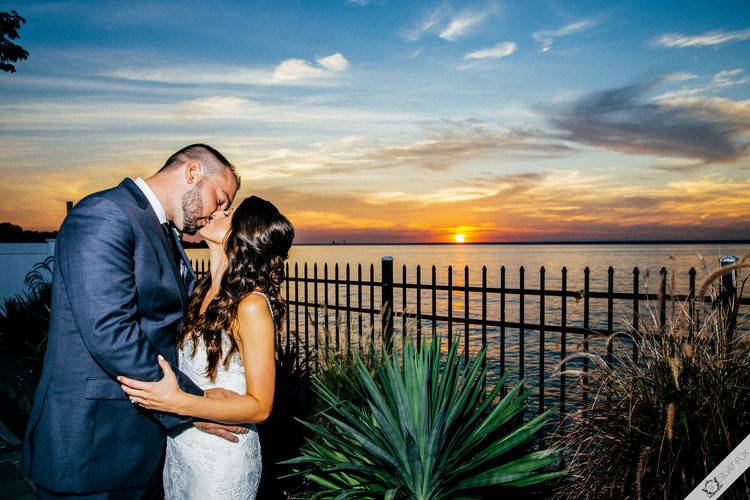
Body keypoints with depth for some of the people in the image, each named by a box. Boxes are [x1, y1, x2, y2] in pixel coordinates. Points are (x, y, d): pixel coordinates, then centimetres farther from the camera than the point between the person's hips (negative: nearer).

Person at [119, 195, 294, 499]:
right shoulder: (205, 291, 0)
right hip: (179, 447, 7)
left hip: (221, 460, -7)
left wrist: (177, 402, -29)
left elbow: (260, 407, -22)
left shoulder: (252, 304, -24)